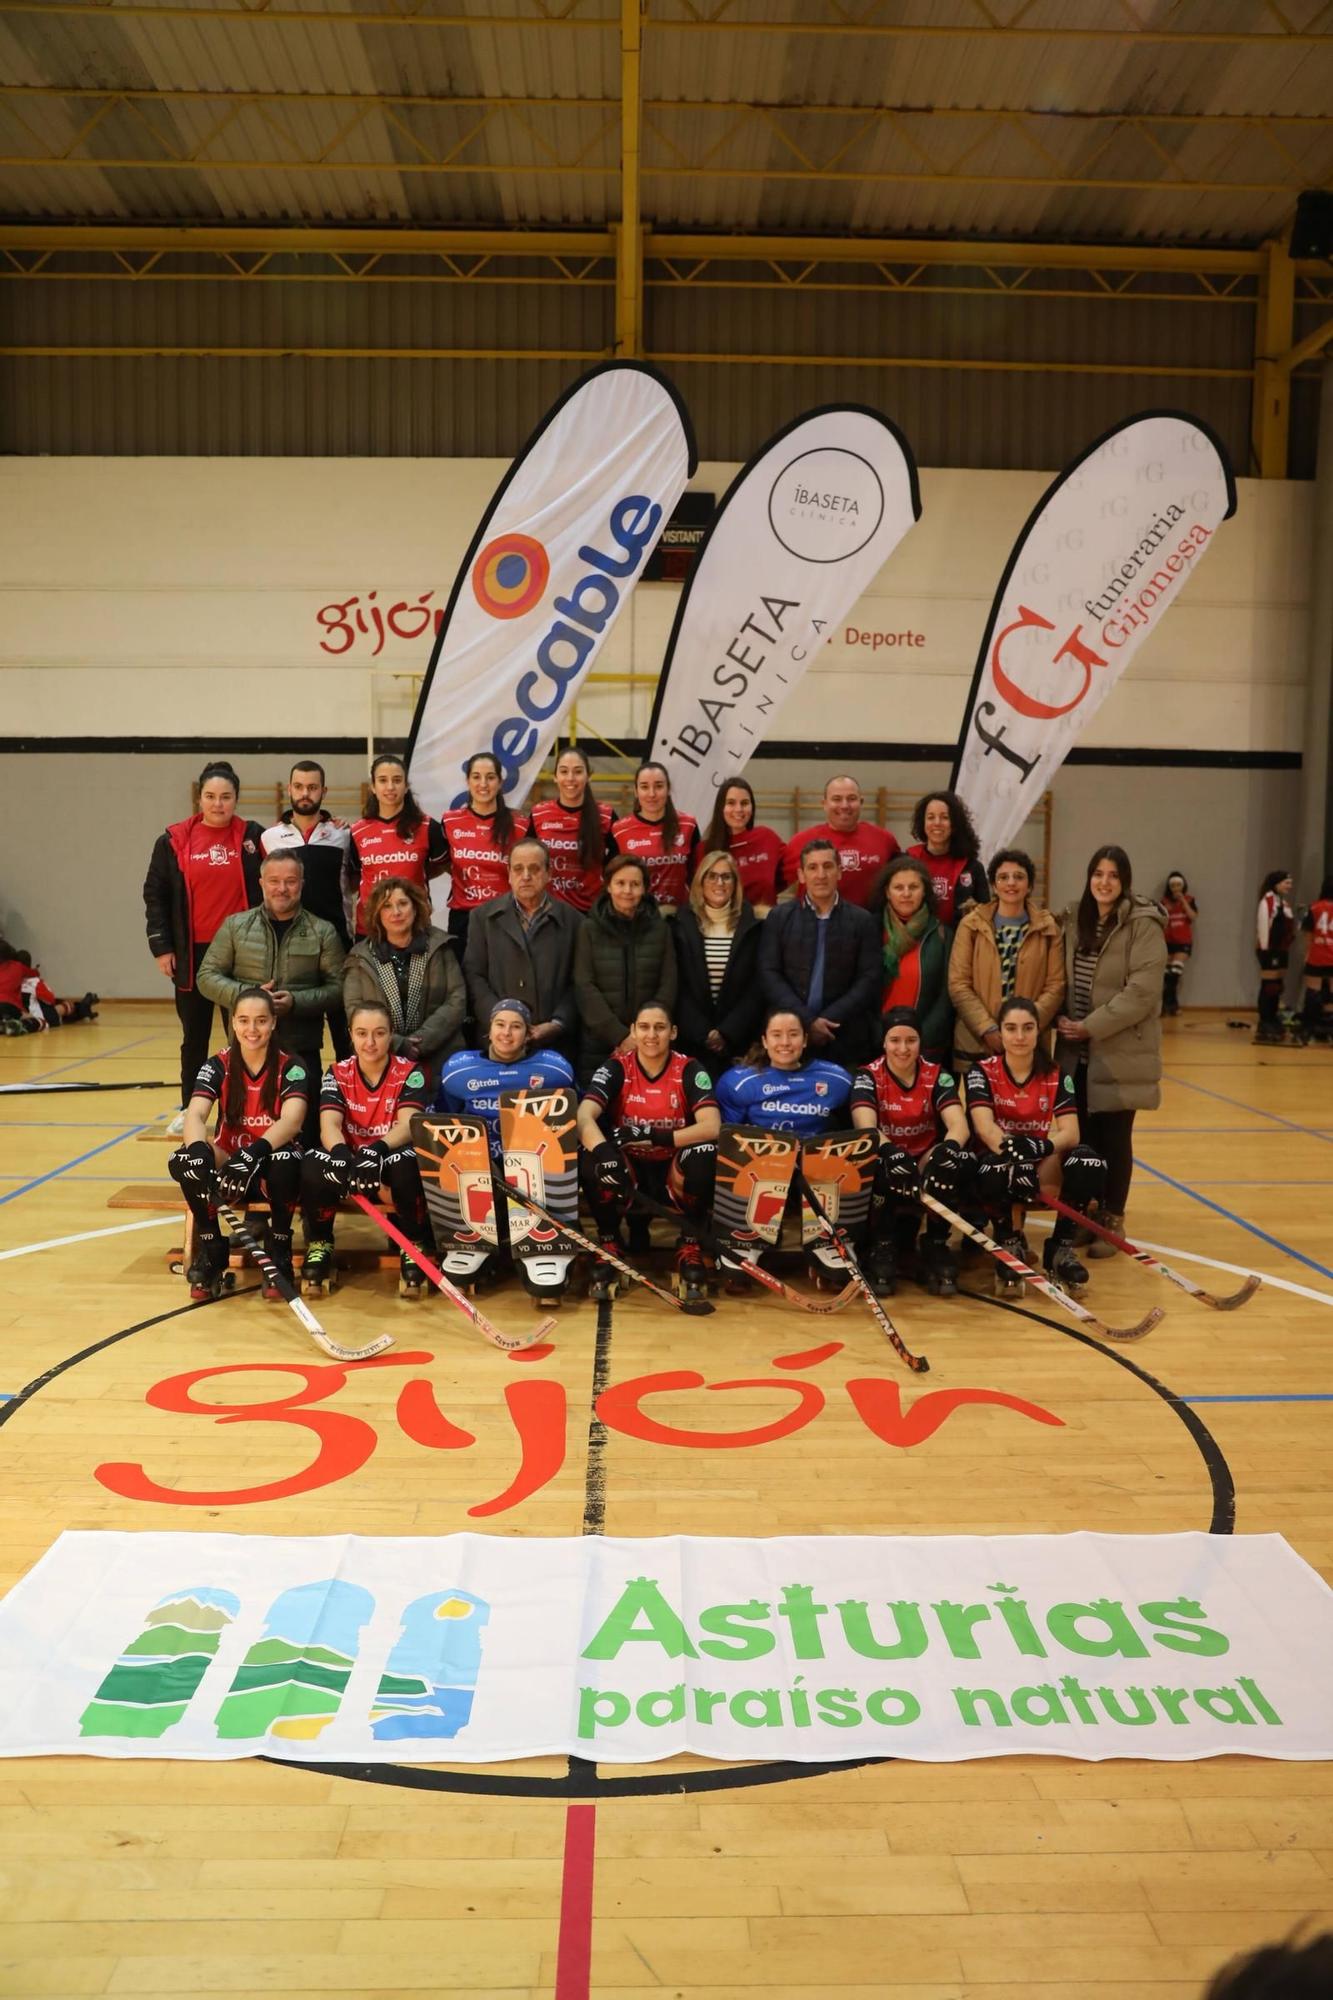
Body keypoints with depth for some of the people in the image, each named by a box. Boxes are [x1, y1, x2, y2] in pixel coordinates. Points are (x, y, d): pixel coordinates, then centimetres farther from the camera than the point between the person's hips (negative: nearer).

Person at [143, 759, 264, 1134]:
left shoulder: (253, 836, 1)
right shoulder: (174, 840, 2)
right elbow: (155, 895, 5)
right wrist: (161, 946, -1)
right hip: (192, 953, 1)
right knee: (195, 1034, 10)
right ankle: (189, 1109, 20)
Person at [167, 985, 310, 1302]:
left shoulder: (291, 1067, -9)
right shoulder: (218, 1065, -3)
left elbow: (291, 1121, -26)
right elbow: (195, 1115, -19)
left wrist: (255, 1151, -44)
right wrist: (199, 1150, -42)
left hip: (271, 1168, -2)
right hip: (228, 1166, 2)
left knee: (285, 1161, -38)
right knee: (185, 1160, -30)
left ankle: (278, 1254, -14)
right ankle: (210, 1254, -8)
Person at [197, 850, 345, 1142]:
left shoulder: (322, 932, 3)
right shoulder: (235, 926, 6)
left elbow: (338, 987, 0)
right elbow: (207, 977, 6)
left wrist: (296, 1002, -16)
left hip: (301, 1051, -1)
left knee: (304, 1130, -2)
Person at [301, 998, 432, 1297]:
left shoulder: (409, 1072, -7)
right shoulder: (337, 1074, -2)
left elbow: (407, 1125, -21)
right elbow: (329, 1125, -17)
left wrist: (376, 1150, -42)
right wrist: (342, 1156, -41)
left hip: (390, 1160, -2)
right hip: (350, 1159, 2)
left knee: (407, 1165, -38)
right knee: (313, 1164, -31)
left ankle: (414, 1246, -13)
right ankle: (320, 1243, -5)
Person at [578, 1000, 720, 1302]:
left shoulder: (689, 1070, -8)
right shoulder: (615, 1068, -8)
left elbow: (712, 1127, -23)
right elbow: (584, 1116, -24)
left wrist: (654, 1136, -33)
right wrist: (603, 1152, -46)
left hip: (673, 1173, 0)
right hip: (629, 1170, 1)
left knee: (705, 1154, -32)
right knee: (591, 1159, -31)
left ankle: (689, 1249, -10)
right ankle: (609, 1247, -7)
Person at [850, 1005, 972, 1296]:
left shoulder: (937, 1076, -4)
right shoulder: (867, 1076, -9)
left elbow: (959, 1124, -18)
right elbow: (866, 1128, -26)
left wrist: (947, 1149, -42)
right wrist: (891, 1152, -47)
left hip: (926, 1164, 2)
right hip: (889, 1168, -1)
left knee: (956, 1161, -31)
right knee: (877, 1163, -36)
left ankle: (936, 1247, -12)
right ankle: (883, 1246, -14)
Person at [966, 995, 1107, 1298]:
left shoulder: (1056, 1076, -1)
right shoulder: (982, 1072, -7)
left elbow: (1071, 1132, -15)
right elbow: (984, 1127, -24)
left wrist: (1044, 1146, -38)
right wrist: (1013, 1148, -45)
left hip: (1046, 1166, 2)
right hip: (1001, 1163, -2)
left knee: (1089, 1163, -29)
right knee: (995, 1170, -39)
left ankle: (1061, 1249, -9)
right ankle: (1011, 1245, -8)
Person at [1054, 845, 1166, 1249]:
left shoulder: (1144, 925, -9)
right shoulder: (1075, 919, 10)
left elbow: (1142, 992, -17)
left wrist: (1090, 1026, -18)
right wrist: (1063, 1019, 0)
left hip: (1121, 1052, -5)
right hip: (1077, 1052, 5)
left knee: (1114, 1139, 3)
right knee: (1080, 1136, 7)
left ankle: (1111, 1222, 16)